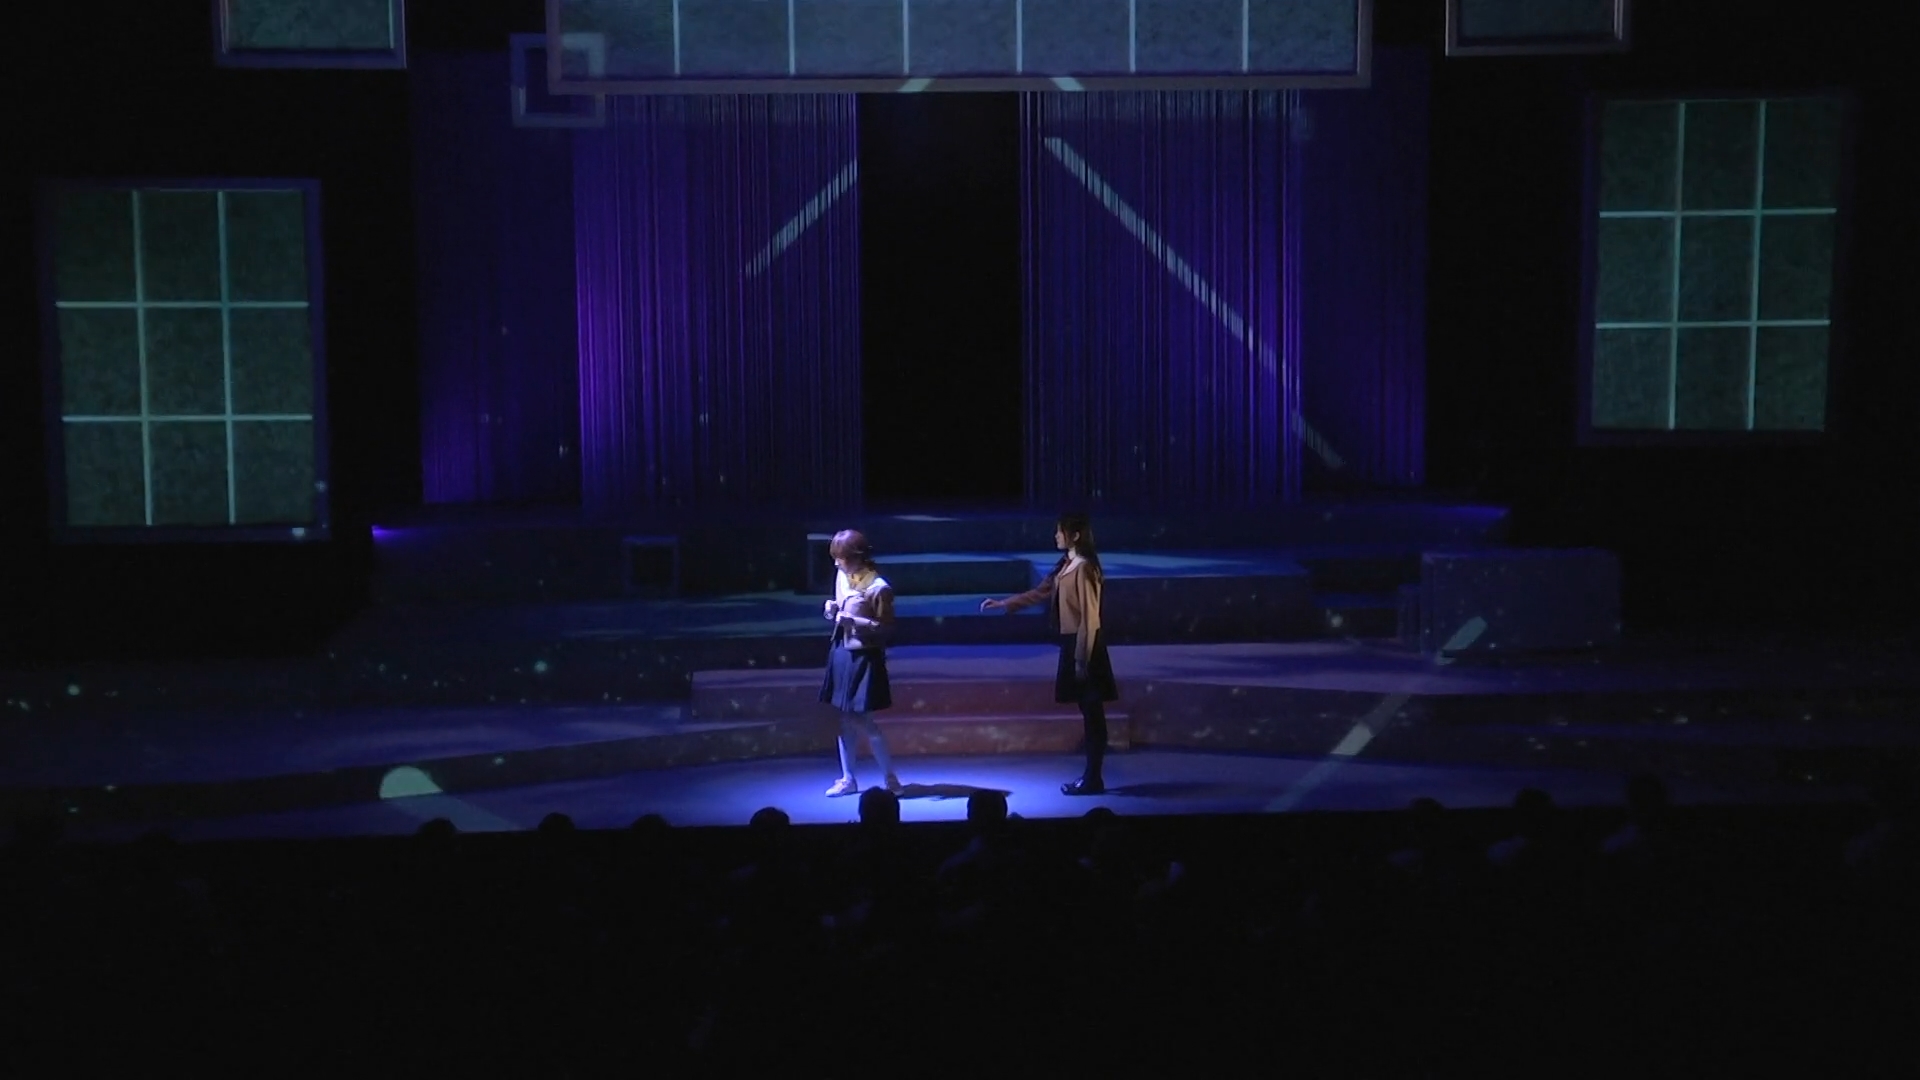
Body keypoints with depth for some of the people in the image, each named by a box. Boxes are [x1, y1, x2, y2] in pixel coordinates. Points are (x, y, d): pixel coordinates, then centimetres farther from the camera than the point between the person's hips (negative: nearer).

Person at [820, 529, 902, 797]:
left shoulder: (878, 587, -19)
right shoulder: (842, 577, 4)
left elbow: (887, 629, -15)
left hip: (863, 658, -7)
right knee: (845, 720, 12)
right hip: (841, 653, 7)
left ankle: (891, 780, 6)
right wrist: (833, 610, -3)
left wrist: (854, 622, -24)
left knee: (862, 721, -6)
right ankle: (848, 779, 23)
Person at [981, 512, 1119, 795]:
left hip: (1083, 645, -9)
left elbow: (1089, 618, -17)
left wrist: (1081, 659, -18)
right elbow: (1040, 593, 23)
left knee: (1092, 712, -3)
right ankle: (1091, 776, 16)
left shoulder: (1084, 569, -16)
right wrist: (1003, 604, 19)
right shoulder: (1065, 566, 13)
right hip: (1072, 642, 9)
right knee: (1088, 712, 11)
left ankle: (1093, 779, 1)